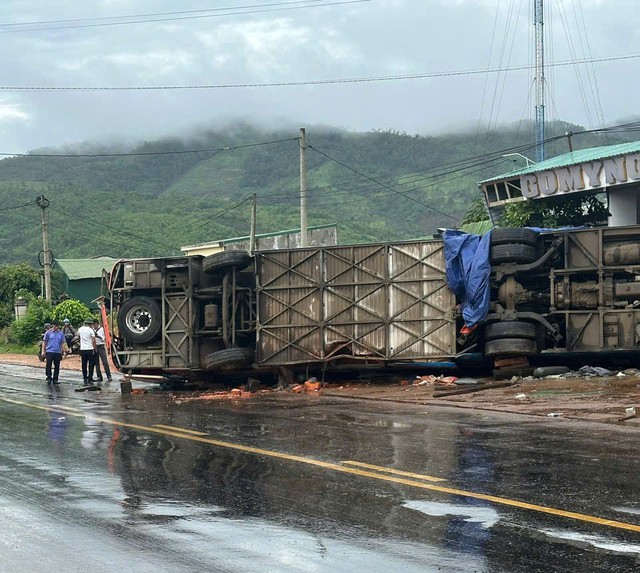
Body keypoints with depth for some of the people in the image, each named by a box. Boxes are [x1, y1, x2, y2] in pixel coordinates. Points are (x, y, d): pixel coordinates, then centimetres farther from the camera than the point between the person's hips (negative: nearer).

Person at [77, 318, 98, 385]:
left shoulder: (80, 329, 4)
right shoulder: (91, 330, -9)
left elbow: (78, 336, 23)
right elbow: (93, 341, -11)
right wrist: (95, 349, -3)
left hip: (82, 349, 4)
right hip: (90, 349, -4)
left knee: (84, 365, 8)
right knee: (91, 364, 4)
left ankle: (85, 379, 7)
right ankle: (90, 379, 2)